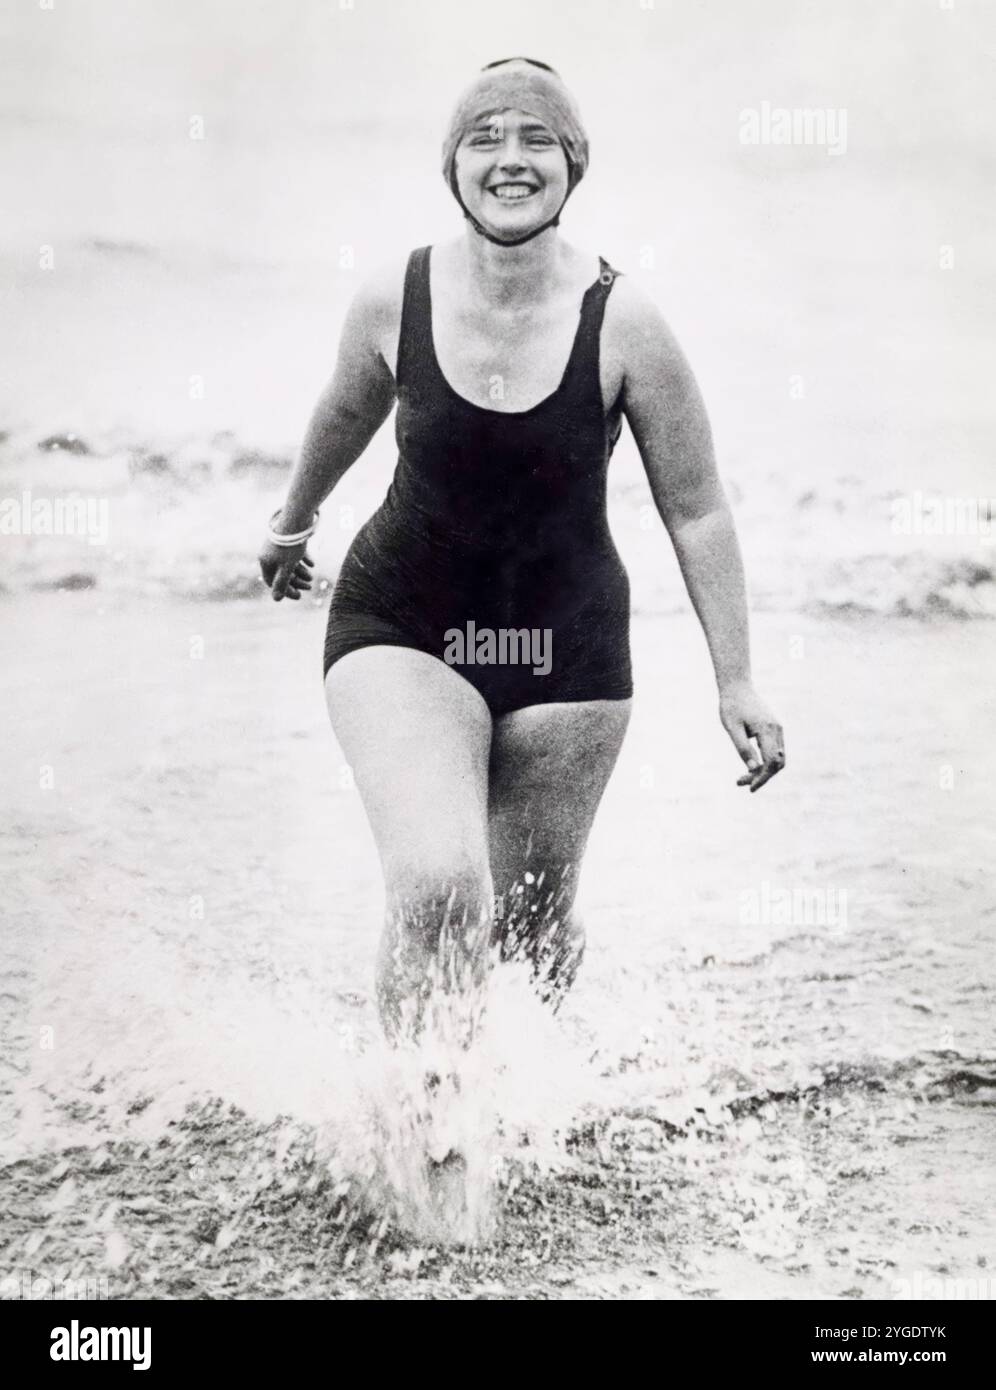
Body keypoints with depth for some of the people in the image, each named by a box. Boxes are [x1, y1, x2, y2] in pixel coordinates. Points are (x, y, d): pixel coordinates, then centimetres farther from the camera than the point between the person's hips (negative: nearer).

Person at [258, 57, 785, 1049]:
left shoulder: (622, 323, -14)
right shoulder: (394, 301, -9)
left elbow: (696, 512, -5)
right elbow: (345, 417, 14)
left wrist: (736, 685, -4)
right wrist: (293, 521, 30)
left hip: (568, 643, 1)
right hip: (401, 627, 0)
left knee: (535, 921, 12)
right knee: (439, 891, -22)